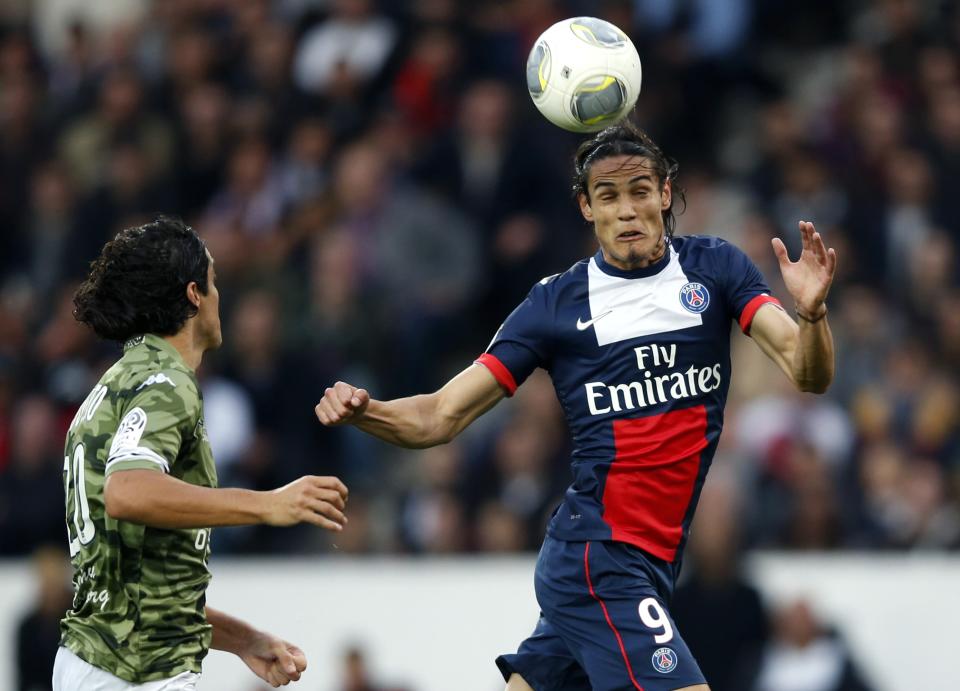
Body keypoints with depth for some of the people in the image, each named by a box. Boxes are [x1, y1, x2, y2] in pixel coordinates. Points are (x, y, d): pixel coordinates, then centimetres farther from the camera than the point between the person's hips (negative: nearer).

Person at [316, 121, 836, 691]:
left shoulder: (716, 268, 3)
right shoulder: (556, 304, -3)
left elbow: (808, 375, -7)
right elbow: (440, 417, -2)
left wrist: (811, 314, -29)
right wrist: (363, 410, -22)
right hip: (599, 556, -4)